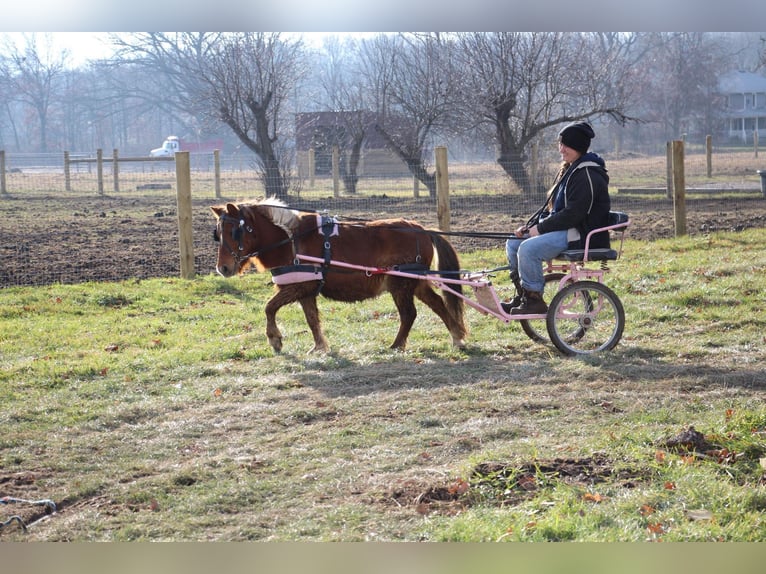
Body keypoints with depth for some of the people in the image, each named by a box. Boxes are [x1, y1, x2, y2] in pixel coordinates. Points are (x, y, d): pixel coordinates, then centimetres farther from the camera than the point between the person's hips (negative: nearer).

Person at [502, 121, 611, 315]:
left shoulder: (587, 175, -16)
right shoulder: (568, 170, 16)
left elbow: (573, 214, -22)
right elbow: (551, 206, 18)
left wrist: (540, 228, -17)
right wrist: (529, 226, 5)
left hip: (580, 235, -11)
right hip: (564, 228, 11)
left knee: (528, 248, -27)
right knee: (513, 243, 7)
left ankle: (534, 300, -15)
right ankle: (522, 296, 10)